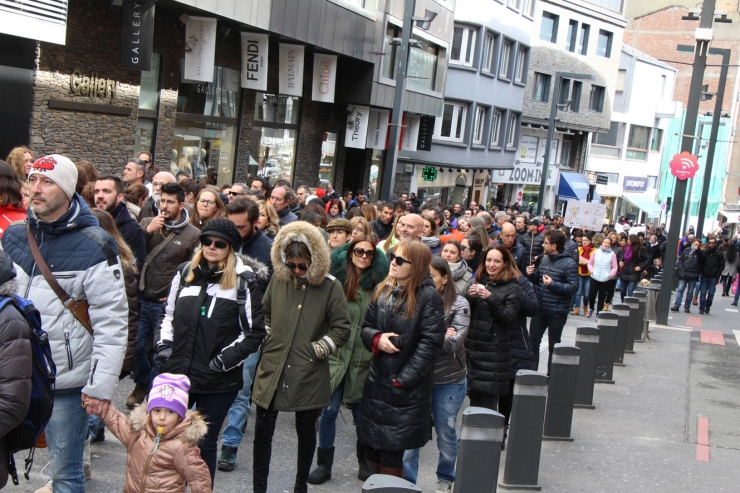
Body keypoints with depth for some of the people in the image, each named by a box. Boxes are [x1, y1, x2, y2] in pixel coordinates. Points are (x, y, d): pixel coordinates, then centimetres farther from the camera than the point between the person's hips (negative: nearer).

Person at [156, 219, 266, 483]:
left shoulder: (243, 282, -7)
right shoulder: (185, 272, 7)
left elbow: (255, 332, -7)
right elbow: (169, 315, 17)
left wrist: (224, 360, -12)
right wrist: (164, 348, 5)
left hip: (218, 381, -4)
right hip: (177, 373, 4)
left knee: (205, 443, 8)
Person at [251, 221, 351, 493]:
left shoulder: (330, 287, -7)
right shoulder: (278, 279, 3)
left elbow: (342, 328, -4)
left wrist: (319, 348, -9)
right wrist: (266, 339, 7)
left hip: (308, 372, -2)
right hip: (272, 367, 3)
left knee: (306, 430, 13)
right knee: (263, 429, 6)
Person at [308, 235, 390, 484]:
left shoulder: (376, 282, 4)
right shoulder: (338, 277, 1)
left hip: (364, 357, 1)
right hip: (336, 353, -1)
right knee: (329, 410, 0)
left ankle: (365, 462, 28)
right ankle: (324, 464, 13)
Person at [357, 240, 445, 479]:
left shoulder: (429, 297, -11)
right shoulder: (383, 290, 8)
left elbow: (430, 343, -15)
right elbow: (366, 327, 14)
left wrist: (402, 380, -17)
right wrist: (377, 339, -11)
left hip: (406, 388, -6)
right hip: (377, 381, 6)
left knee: (390, 458, -1)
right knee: (372, 450, 11)